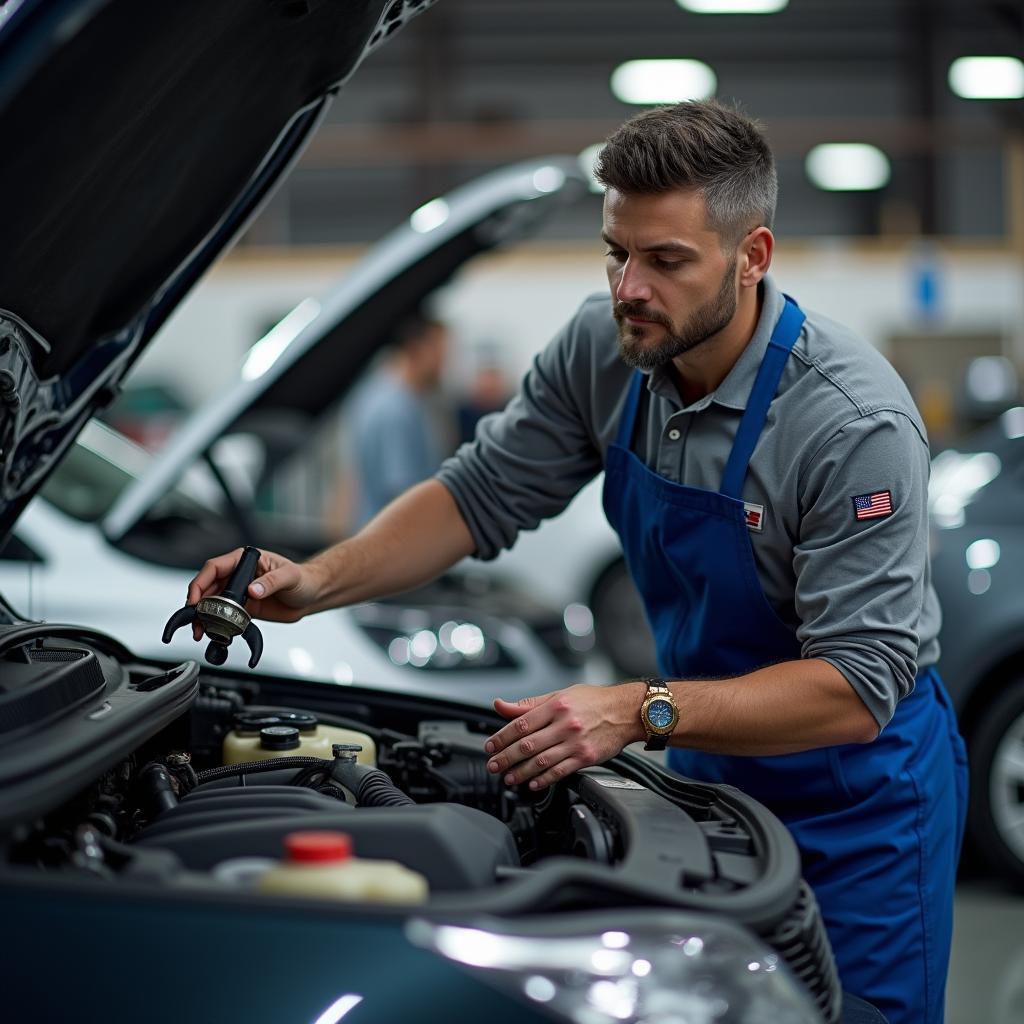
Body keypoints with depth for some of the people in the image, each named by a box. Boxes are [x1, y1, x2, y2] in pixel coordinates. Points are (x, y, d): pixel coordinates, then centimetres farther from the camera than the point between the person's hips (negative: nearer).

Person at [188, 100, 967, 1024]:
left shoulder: (858, 424, -29)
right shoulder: (604, 351, -9)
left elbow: (858, 687, -30)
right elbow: (481, 495, 1)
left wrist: (640, 712, -39)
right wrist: (317, 583, -14)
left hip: (855, 798, -5)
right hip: (711, 767, 6)